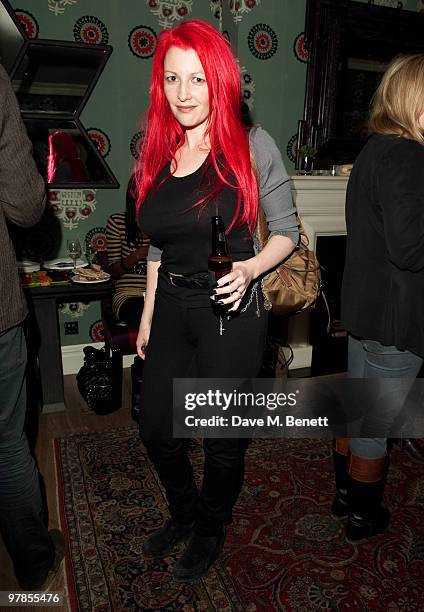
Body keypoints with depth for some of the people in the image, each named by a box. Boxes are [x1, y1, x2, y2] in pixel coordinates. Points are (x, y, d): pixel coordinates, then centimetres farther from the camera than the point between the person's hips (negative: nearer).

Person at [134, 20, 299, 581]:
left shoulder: (252, 145, -9)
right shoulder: (157, 154, 6)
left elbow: (287, 231, -3)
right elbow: (158, 247, 13)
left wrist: (250, 268, -22)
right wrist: (147, 316, 14)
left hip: (232, 314, -5)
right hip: (171, 309, 6)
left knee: (223, 441, 11)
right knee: (156, 430, 17)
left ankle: (211, 530, 43)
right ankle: (183, 514, 48)